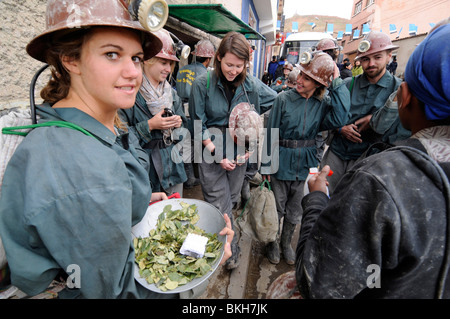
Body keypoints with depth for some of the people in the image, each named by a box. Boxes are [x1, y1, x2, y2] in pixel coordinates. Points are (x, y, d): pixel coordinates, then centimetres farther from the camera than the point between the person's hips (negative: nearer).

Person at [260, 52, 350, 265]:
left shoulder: (324, 103, -3)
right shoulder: (284, 99, -11)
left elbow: (339, 118, -24)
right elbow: (271, 133, -9)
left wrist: (337, 83, -18)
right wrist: (266, 165, -9)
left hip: (304, 165, 3)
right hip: (281, 162, -2)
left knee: (295, 210, 19)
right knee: (277, 208, 13)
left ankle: (286, 243, 44)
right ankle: (273, 243, 40)